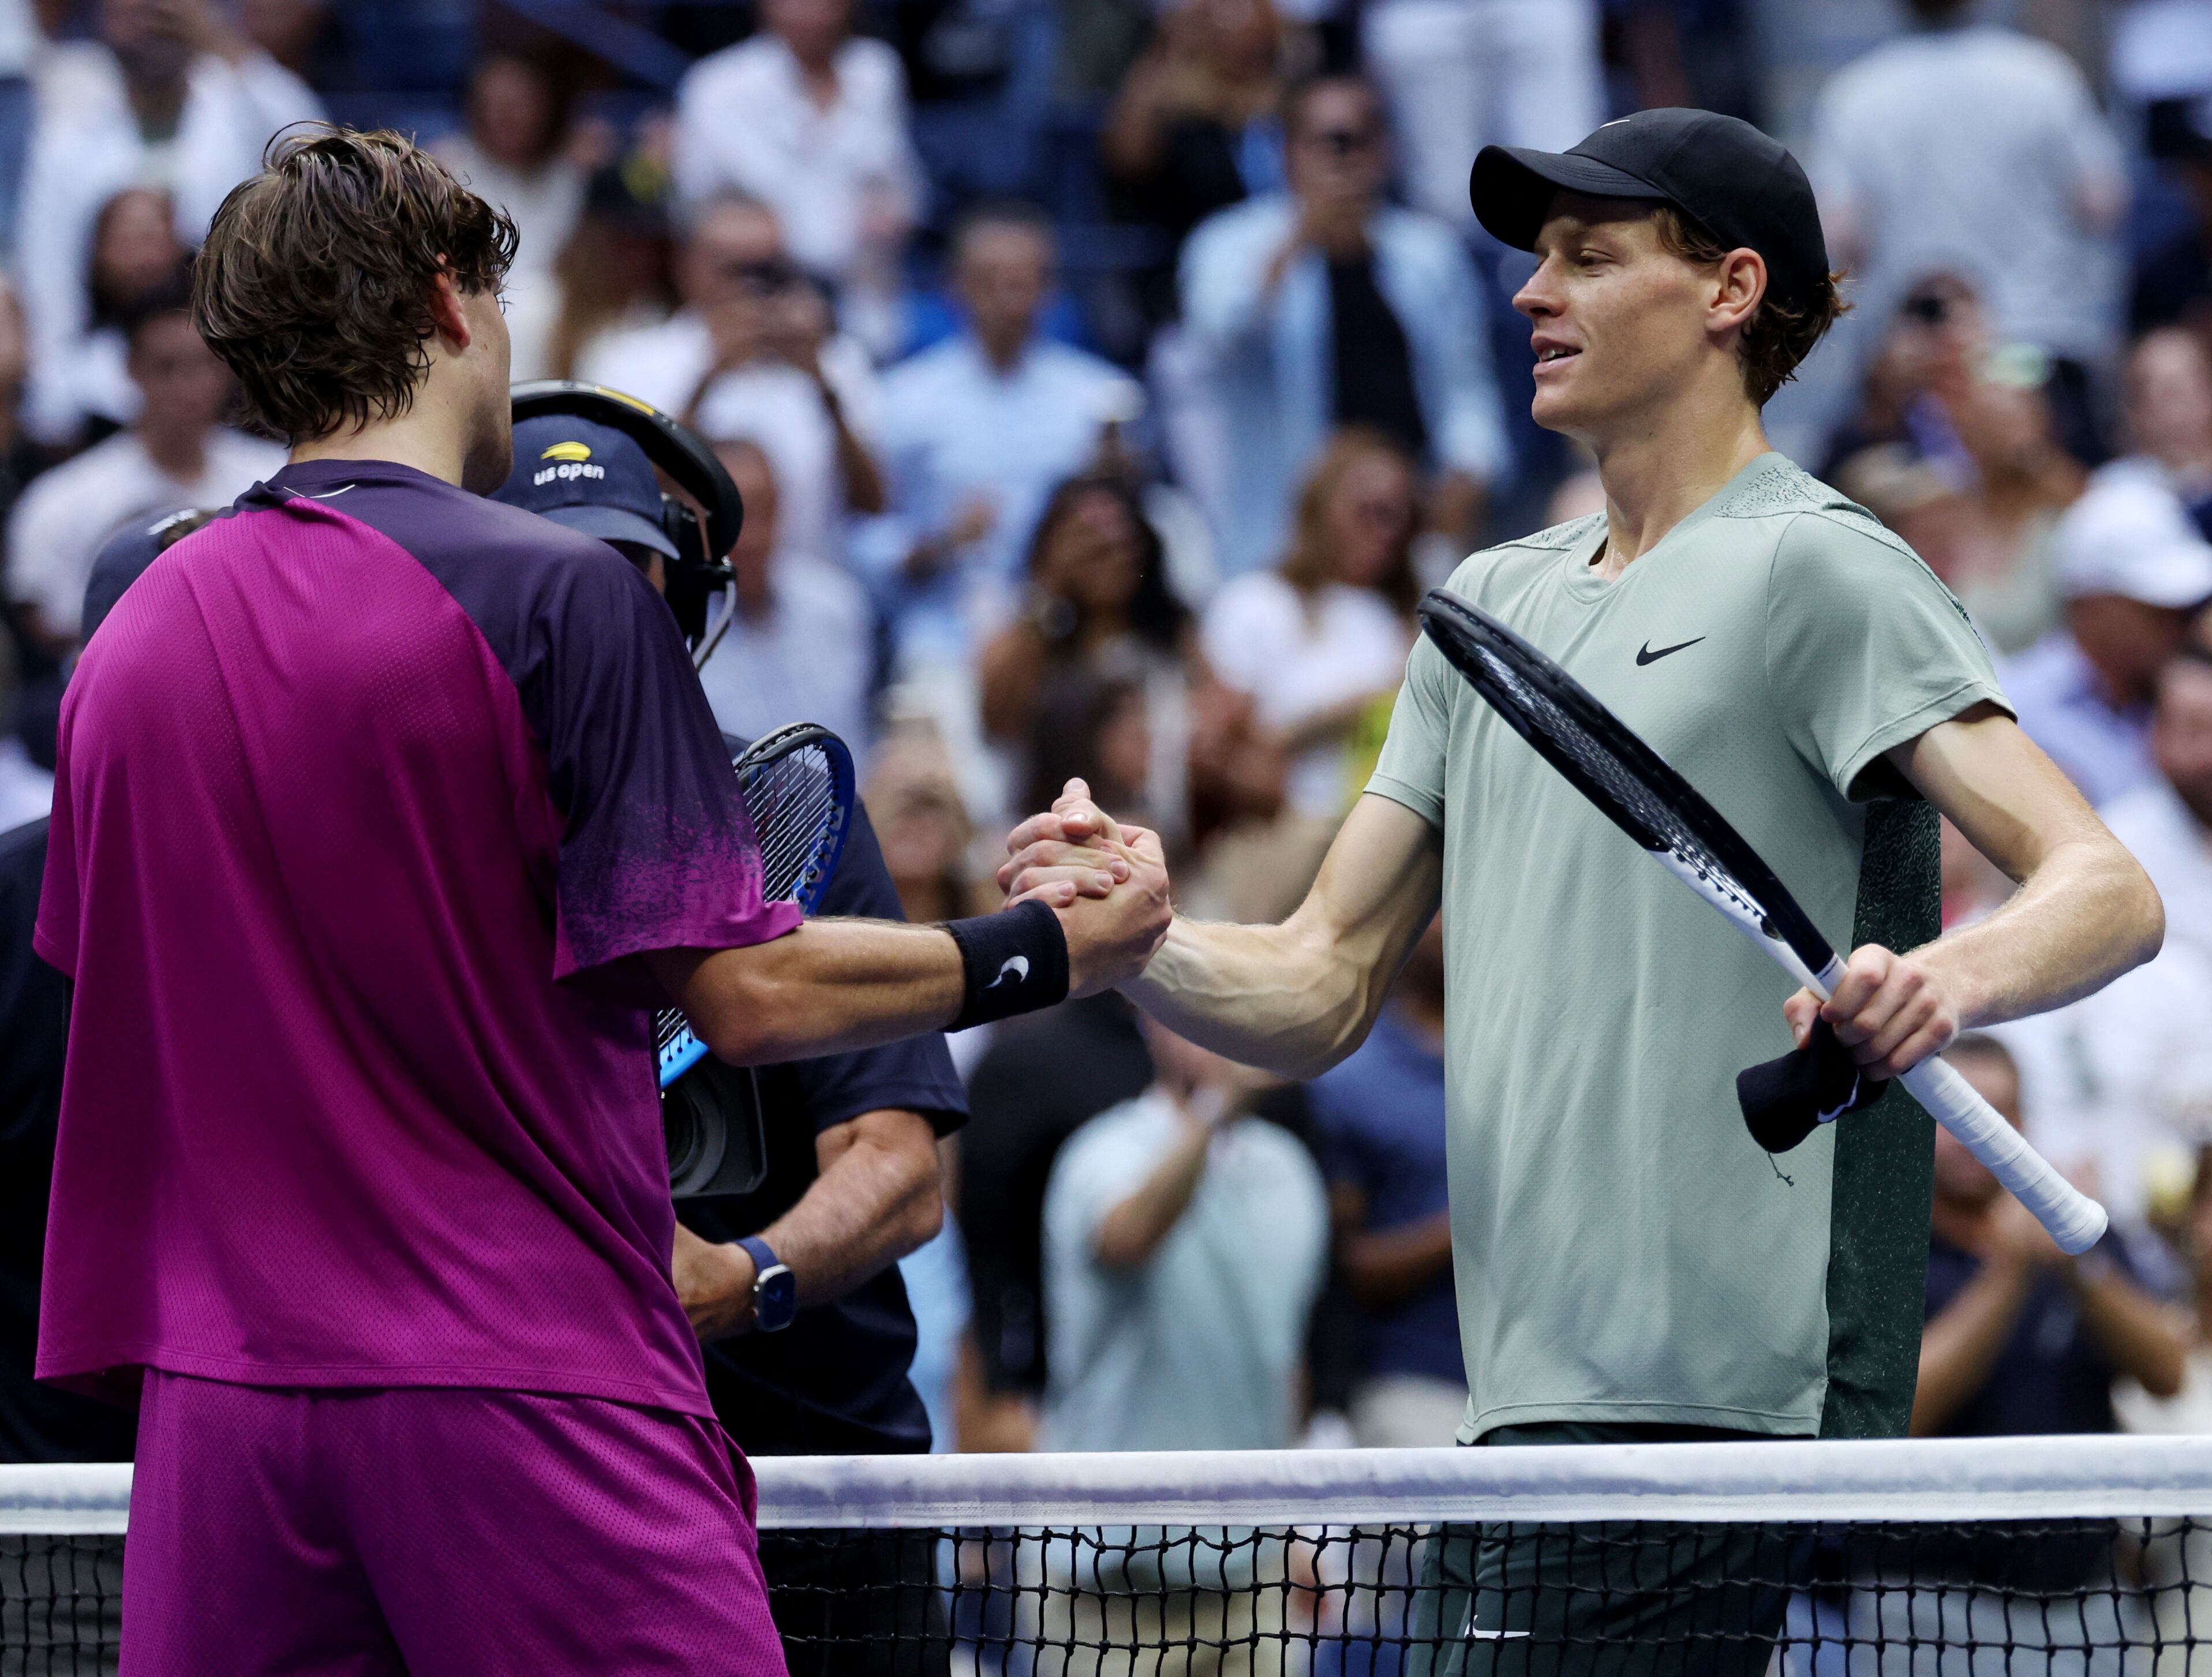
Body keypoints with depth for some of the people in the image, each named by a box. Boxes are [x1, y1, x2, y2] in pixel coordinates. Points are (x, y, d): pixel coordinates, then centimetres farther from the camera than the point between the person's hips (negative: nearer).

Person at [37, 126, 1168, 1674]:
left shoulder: (131, 637, 9)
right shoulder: (556, 592, -8)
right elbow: (745, 993, -11)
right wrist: (1050, 952, 3)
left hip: (218, 1398, 6)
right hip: (523, 1384, -6)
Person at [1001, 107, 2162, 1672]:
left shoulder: (1814, 567, -3)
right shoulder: (1496, 600, 20)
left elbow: (2111, 891, -13)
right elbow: (1321, 993, 19)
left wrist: (1951, 976, -35)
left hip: (1714, 1407, -8)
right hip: (1529, 1409, 8)